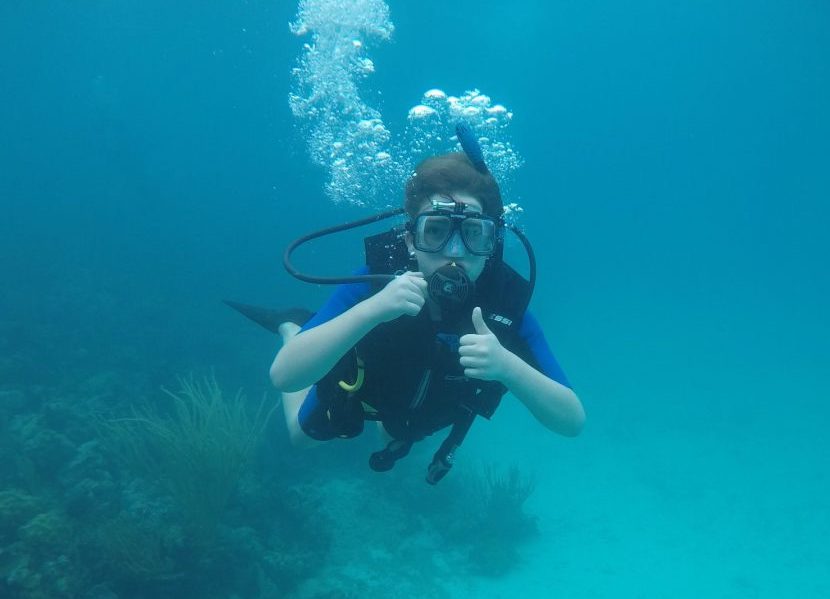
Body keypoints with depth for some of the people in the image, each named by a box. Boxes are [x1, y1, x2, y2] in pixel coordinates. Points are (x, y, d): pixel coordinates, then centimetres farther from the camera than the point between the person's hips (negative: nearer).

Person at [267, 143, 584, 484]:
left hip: (421, 416, 3)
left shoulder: (506, 302, -36)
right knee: (302, 434, 28)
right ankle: (292, 333, 45)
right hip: (355, 394, -2)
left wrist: (506, 365, -57)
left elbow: (573, 421, -37)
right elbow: (283, 375, -47)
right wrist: (372, 308, -61)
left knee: (396, 442, 34)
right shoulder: (375, 282, -40)